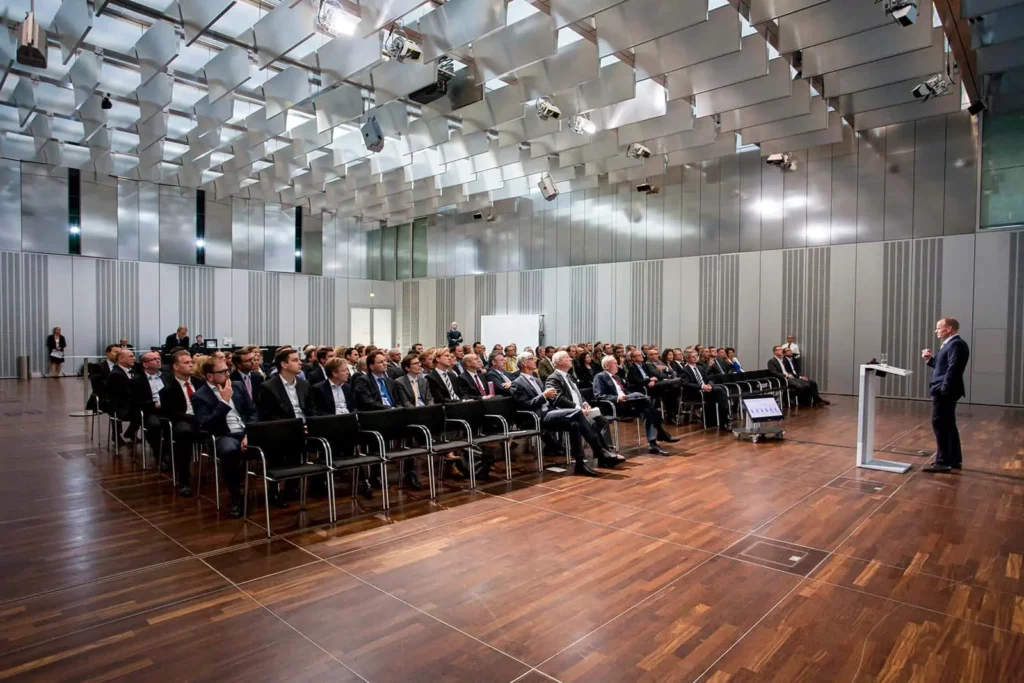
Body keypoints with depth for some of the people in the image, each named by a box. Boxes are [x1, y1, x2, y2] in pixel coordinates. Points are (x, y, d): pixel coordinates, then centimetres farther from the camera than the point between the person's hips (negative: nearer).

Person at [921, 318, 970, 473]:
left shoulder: (956, 344, -14)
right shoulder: (950, 344, 19)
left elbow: (953, 368, -22)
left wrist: (944, 390, -24)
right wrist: (930, 359, 7)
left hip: (945, 392, -11)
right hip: (943, 391, 11)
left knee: (940, 424, -8)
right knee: (948, 425, 15)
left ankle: (943, 462, -4)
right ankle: (954, 460, 23)